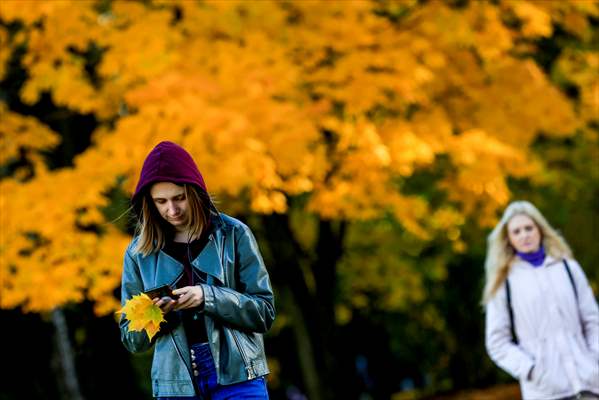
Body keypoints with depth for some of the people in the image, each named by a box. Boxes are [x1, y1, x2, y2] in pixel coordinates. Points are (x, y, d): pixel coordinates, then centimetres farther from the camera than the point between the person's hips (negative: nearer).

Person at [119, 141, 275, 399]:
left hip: (237, 377, -2)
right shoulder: (139, 252, 6)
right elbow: (131, 340, 10)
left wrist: (208, 297, -16)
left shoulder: (233, 235, 0)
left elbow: (264, 312, -1)